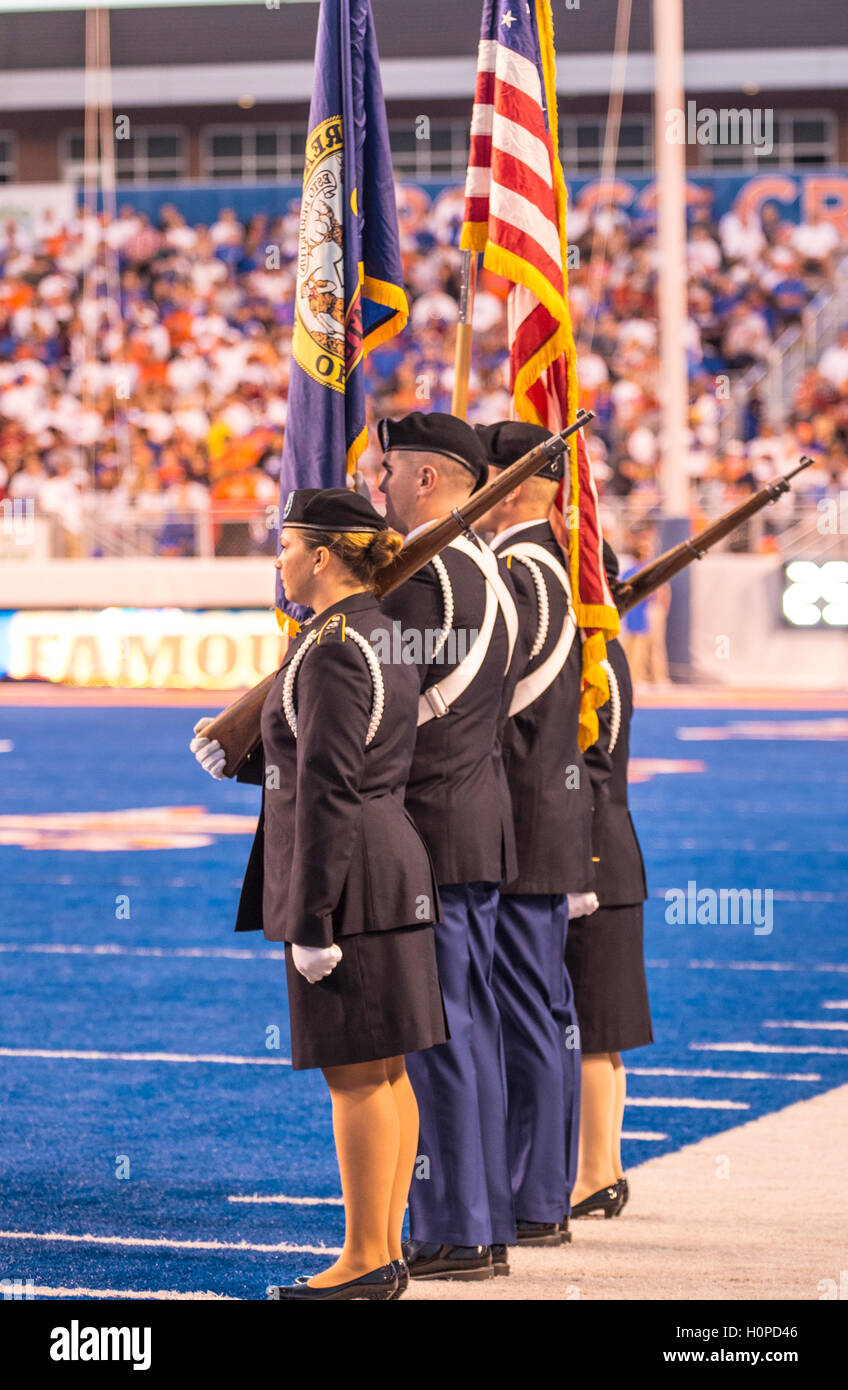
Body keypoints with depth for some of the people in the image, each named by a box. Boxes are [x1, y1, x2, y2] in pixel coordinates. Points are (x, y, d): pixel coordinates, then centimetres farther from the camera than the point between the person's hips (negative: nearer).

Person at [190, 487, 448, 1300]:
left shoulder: (331, 648, -16)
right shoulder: (384, 636, 13)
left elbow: (327, 791, -20)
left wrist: (310, 921, -19)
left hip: (347, 875, -10)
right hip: (394, 865, 10)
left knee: (356, 1073, -6)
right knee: (385, 1070, 11)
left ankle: (364, 1262, -2)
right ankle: (385, 1250, 17)